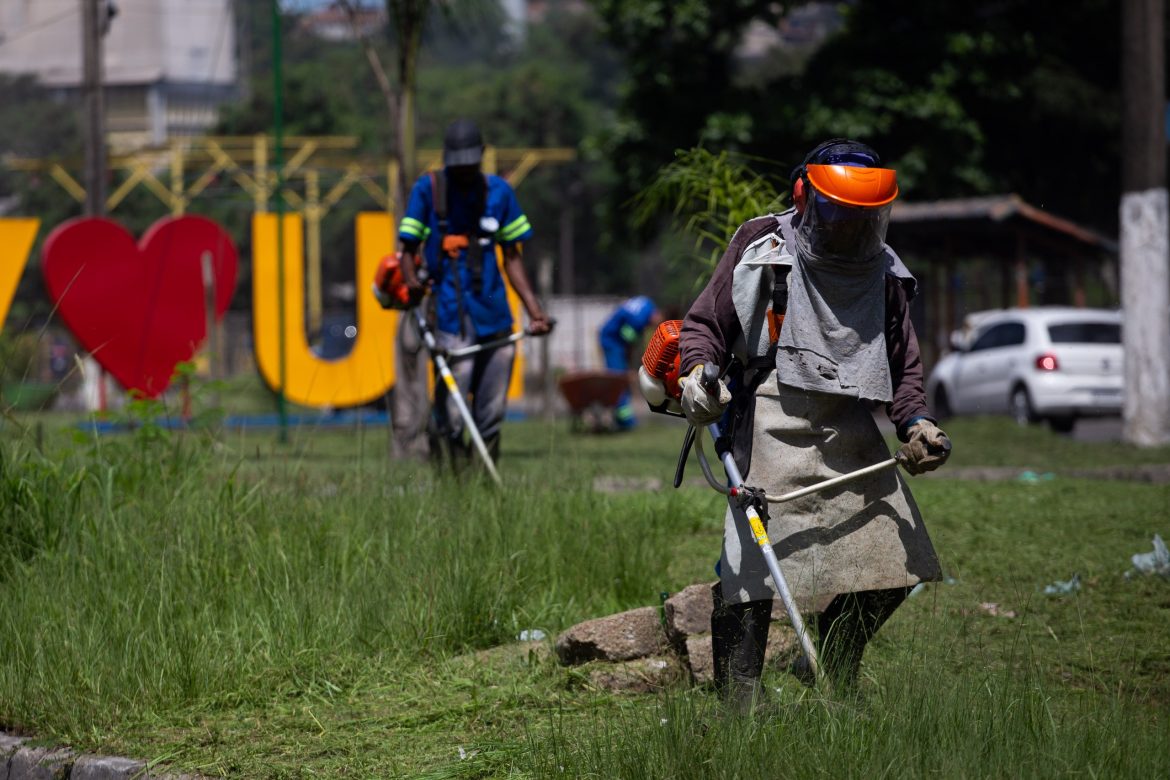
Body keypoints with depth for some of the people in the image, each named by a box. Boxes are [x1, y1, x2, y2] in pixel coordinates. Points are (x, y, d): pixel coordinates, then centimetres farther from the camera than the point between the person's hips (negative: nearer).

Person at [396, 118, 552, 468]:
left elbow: (512, 257, 16)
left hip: (494, 318, 4)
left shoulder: (498, 191, 10)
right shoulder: (428, 189, 1)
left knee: (492, 416, 6)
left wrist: (534, 309, 10)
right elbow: (408, 249, 2)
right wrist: (411, 281, -20)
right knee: (450, 417, -10)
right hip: (449, 318, -4)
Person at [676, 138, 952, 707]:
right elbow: (704, 322, 2)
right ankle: (740, 703, -10)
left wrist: (915, 422, -1)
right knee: (752, 560, -14)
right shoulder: (762, 249, 1)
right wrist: (697, 372, -19)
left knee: (893, 561, 6)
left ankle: (830, 675, 28)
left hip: (851, 431, 5)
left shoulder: (885, 273, 13)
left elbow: (903, 365, 17)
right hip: (773, 421, -5)